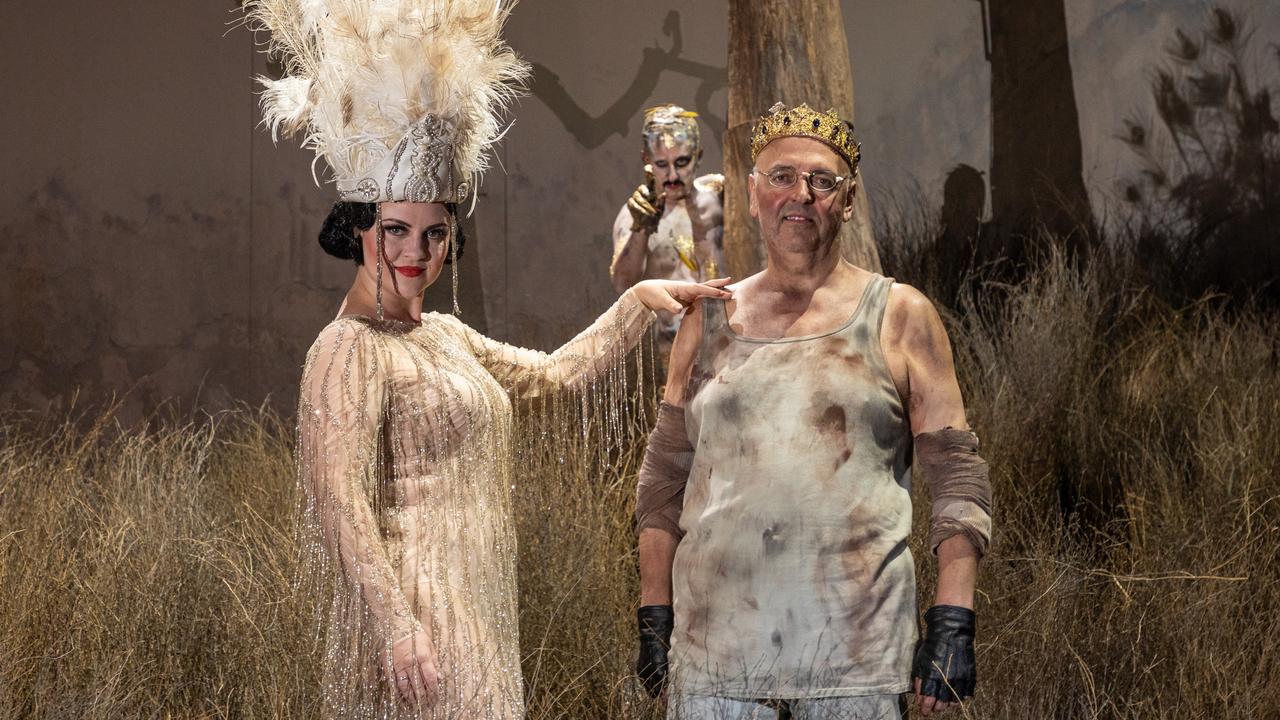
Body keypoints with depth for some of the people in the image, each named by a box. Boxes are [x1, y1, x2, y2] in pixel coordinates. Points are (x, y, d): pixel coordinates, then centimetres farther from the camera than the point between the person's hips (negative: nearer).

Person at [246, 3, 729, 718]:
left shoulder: (444, 333, 14)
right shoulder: (350, 349, -13)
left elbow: (554, 371, 25)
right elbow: (340, 505, -20)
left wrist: (640, 301, 17)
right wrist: (396, 628, -25)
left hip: (477, 610, 9)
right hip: (417, 607, -9)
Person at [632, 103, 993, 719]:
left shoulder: (899, 317, 5)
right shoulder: (710, 321, 11)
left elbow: (956, 477, 1)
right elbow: (664, 475, 14)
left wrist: (953, 622, -7)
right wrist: (653, 617, 8)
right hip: (716, 646, 2)